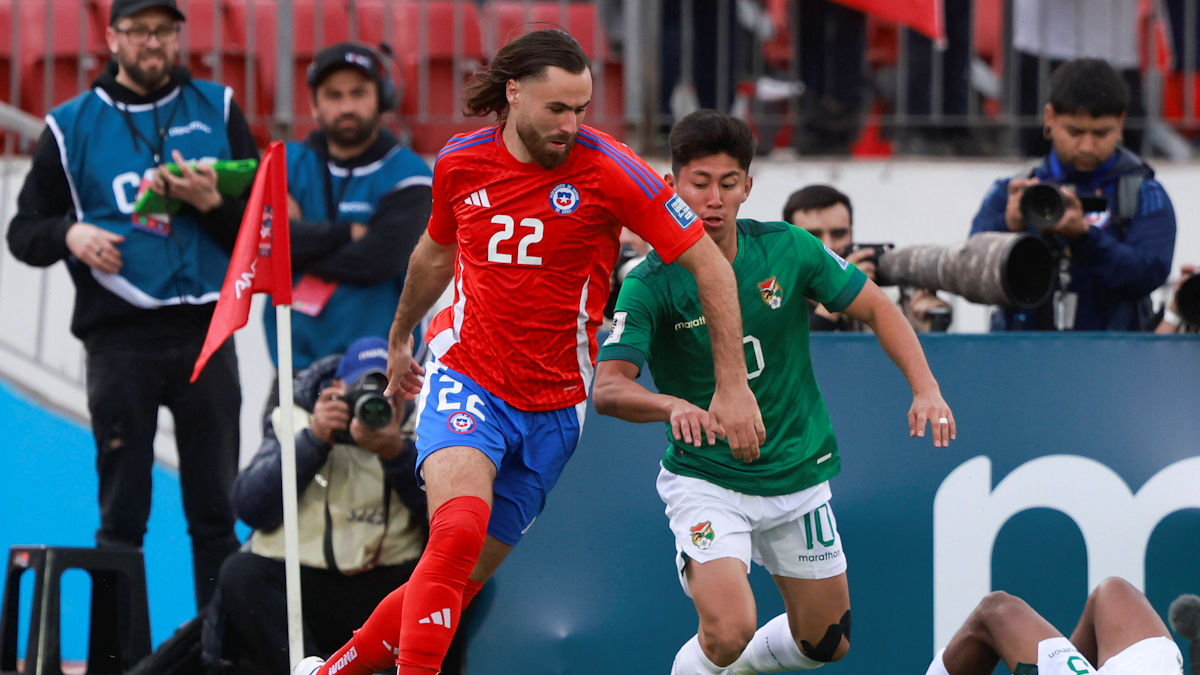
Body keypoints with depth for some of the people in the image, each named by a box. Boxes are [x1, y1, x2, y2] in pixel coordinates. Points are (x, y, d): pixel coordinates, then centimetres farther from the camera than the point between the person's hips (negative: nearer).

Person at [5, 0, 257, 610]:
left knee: (215, 512, 1)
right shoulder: (72, 126, 9)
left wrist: (211, 203, -12)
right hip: (119, 336, -1)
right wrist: (68, 234, -11)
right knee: (122, 512, -2)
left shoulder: (218, 111, 11)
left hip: (204, 331, 1)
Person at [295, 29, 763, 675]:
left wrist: (733, 385, -12)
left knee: (463, 579, 4)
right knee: (459, 530, -28)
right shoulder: (460, 163, -3)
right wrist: (400, 337, 34)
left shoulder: (607, 168, -12)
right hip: (465, 380, 0)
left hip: (553, 407, 0)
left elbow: (709, 264, -8)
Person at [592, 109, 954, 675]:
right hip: (704, 477, -4)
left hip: (798, 474, 4)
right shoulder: (651, 284, -17)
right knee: (729, 629, -26)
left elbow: (874, 307, 2)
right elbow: (608, 388, -27)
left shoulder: (786, 250, -9)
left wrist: (925, 388, -12)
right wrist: (673, 405, -48)